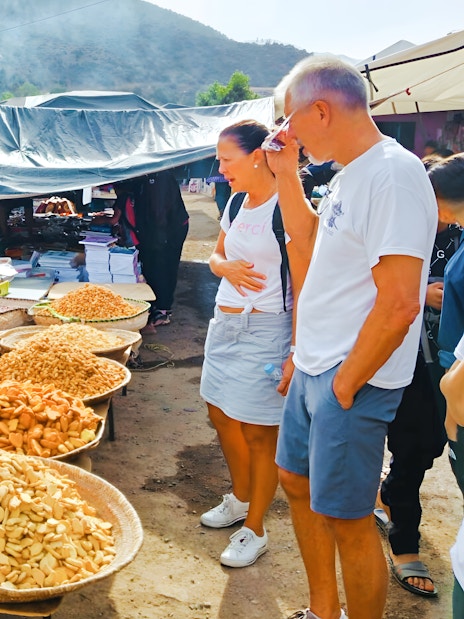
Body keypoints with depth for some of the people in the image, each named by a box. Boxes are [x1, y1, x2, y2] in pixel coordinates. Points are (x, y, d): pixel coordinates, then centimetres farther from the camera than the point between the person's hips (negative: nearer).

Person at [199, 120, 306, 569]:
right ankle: (240, 500, 42)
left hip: (264, 329, -8)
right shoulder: (236, 202, 8)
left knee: (259, 433, 3)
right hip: (225, 324, 9)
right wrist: (225, 266, -5)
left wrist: (296, 350, -20)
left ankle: (255, 530, 20)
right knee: (221, 414, 19)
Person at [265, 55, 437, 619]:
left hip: (352, 380, -10)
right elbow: (310, 242, 22)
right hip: (315, 366, 10)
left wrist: (345, 385, -18)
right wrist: (286, 174, 12)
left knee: (345, 519, 1)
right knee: (296, 479, 20)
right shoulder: (349, 175, 9)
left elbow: (400, 303, -27)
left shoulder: (392, 174, -21)